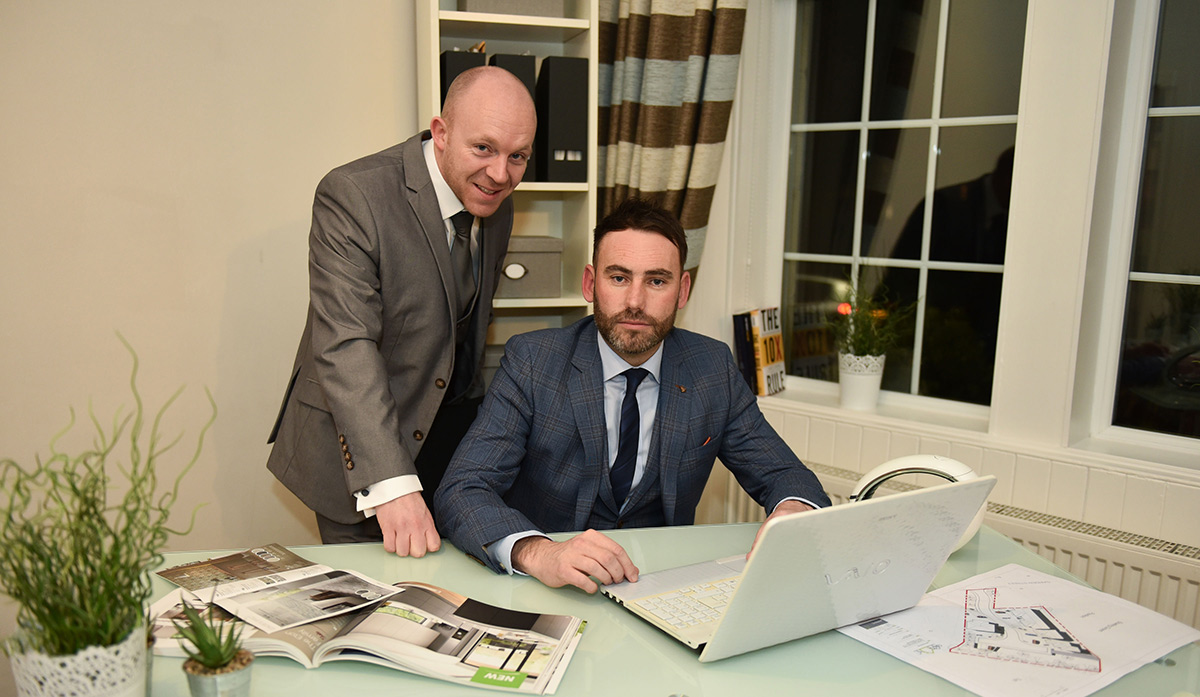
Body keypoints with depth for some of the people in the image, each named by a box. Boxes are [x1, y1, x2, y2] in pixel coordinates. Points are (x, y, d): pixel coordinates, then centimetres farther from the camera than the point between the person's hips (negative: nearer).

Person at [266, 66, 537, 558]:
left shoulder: (496, 204, 1)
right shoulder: (353, 195, -22)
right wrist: (391, 484, -38)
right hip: (361, 442, -5)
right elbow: (345, 348, -30)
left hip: (456, 425, 6)